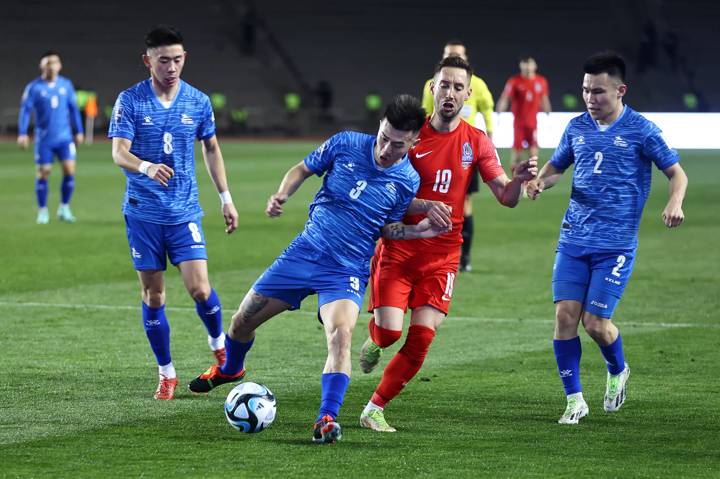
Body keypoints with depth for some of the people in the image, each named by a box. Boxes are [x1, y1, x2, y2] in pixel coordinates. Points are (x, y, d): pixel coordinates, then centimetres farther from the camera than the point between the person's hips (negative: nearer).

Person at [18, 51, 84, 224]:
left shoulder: (66, 84, 4)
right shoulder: (34, 87, -5)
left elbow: (73, 108, 12)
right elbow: (25, 110, -5)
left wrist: (78, 131, 13)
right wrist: (22, 134, -12)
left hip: (65, 137, 2)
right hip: (44, 139, -2)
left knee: (69, 170, -7)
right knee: (42, 173, 1)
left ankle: (64, 208, 8)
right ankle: (42, 211, 13)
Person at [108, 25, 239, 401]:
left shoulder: (199, 102, 1)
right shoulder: (130, 101, -6)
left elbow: (211, 149, 15)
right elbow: (119, 153, -14)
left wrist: (226, 198, 12)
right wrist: (146, 168, -36)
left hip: (185, 212, 1)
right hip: (143, 212, -1)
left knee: (199, 288, -11)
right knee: (153, 295, 4)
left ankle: (219, 345, 18)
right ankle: (166, 374, 16)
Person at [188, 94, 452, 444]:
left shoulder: (408, 181, -8)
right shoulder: (345, 144, -8)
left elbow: (386, 228, 6)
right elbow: (303, 169, 8)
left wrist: (420, 230, -11)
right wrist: (281, 195, -10)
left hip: (347, 271, -2)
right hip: (305, 252, 3)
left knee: (341, 336, -31)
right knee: (243, 320, 12)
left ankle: (327, 420, -28)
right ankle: (229, 370, 44)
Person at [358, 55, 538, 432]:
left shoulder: (477, 143, 3)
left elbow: (505, 197, 0)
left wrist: (519, 179, -23)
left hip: (442, 254, 1)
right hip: (398, 247, -1)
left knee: (421, 339, -9)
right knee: (390, 331, -13)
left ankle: (375, 409, 6)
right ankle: (375, 341, 25)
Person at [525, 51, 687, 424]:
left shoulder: (641, 130, -6)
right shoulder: (577, 128, 7)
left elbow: (676, 172, -2)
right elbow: (557, 165, 22)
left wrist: (675, 202, -23)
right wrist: (540, 181, -1)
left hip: (616, 245, -4)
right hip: (573, 240, 4)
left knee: (595, 323, -7)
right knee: (565, 316, -6)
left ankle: (618, 372, 26)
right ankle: (574, 400, 6)